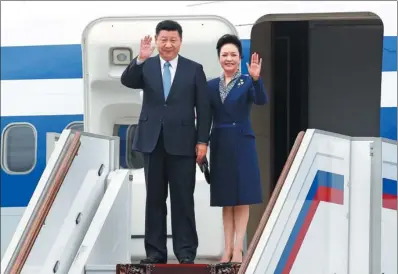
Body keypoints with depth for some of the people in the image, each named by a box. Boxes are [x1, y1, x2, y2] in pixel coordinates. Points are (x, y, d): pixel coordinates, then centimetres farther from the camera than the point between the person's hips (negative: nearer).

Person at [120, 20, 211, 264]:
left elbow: (204, 108, 1)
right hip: (152, 141, 2)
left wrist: (203, 140, -5)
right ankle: (155, 251, 13)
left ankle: (186, 251, 8)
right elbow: (127, 81, -13)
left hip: (182, 142, -2)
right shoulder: (147, 67, 6)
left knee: (183, 199, 2)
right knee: (155, 199, 7)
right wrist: (140, 60, -28)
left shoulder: (194, 69, 3)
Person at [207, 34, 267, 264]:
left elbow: (261, 101, -22)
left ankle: (238, 249, -2)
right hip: (219, 145, 4)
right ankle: (228, 248, 10)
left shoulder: (248, 82, -3)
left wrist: (256, 78, -37)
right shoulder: (211, 85, 8)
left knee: (242, 199, -2)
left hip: (242, 144, -4)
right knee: (226, 200, 7)